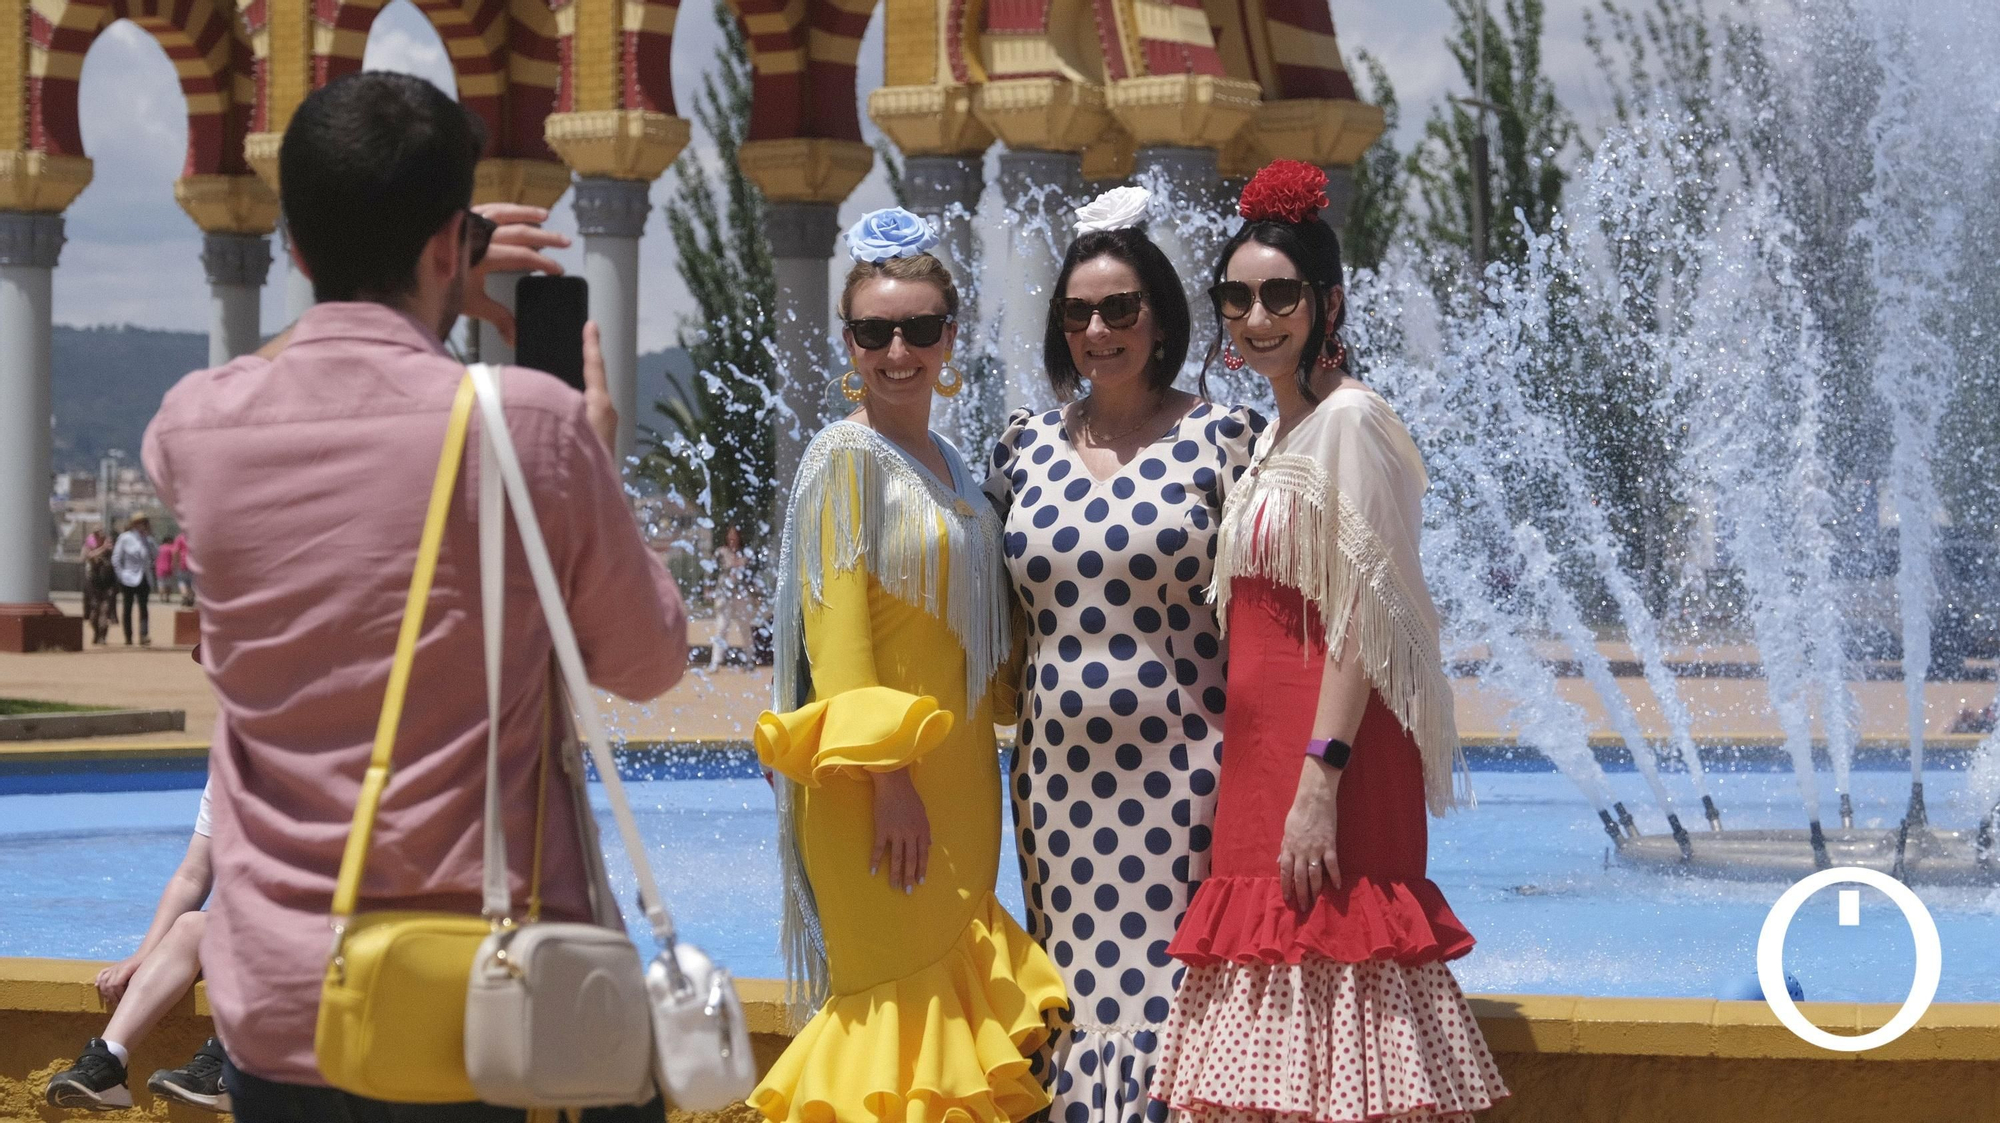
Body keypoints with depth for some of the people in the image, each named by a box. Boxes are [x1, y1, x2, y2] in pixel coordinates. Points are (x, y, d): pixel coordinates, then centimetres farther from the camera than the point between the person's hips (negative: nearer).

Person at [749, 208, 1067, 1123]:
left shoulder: (947, 465, 15)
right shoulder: (849, 457, -9)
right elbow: (835, 631, -15)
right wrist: (886, 776, -20)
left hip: (955, 768, 8)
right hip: (881, 781, -8)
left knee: (948, 1003, 9)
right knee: (899, 1002, -8)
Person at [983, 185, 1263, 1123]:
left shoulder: (1221, 439, -2)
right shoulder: (1026, 447, 10)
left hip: (1181, 773, -4)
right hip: (1057, 773, 4)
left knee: (1175, 1006, -7)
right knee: (1075, 1002, 6)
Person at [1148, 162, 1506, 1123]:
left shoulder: (1348, 420, -9)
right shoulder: (1275, 437, 19)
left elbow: (1360, 619, -15)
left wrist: (1320, 781, -21)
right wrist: (1268, 778, 15)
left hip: (1329, 749, -9)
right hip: (1260, 752, 9)